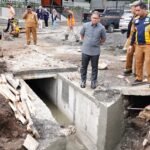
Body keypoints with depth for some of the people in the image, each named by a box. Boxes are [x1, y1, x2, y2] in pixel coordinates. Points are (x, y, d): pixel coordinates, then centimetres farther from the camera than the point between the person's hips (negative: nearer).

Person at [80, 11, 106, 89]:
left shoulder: (101, 28, -9)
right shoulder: (85, 25, -5)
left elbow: (103, 39, 5)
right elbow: (82, 34, 12)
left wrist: (97, 44, 6)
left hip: (95, 51, -1)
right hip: (85, 50, 1)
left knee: (94, 67, 10)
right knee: (84, 66, 10)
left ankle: (93, 82, 24)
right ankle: (83, 81, 26)